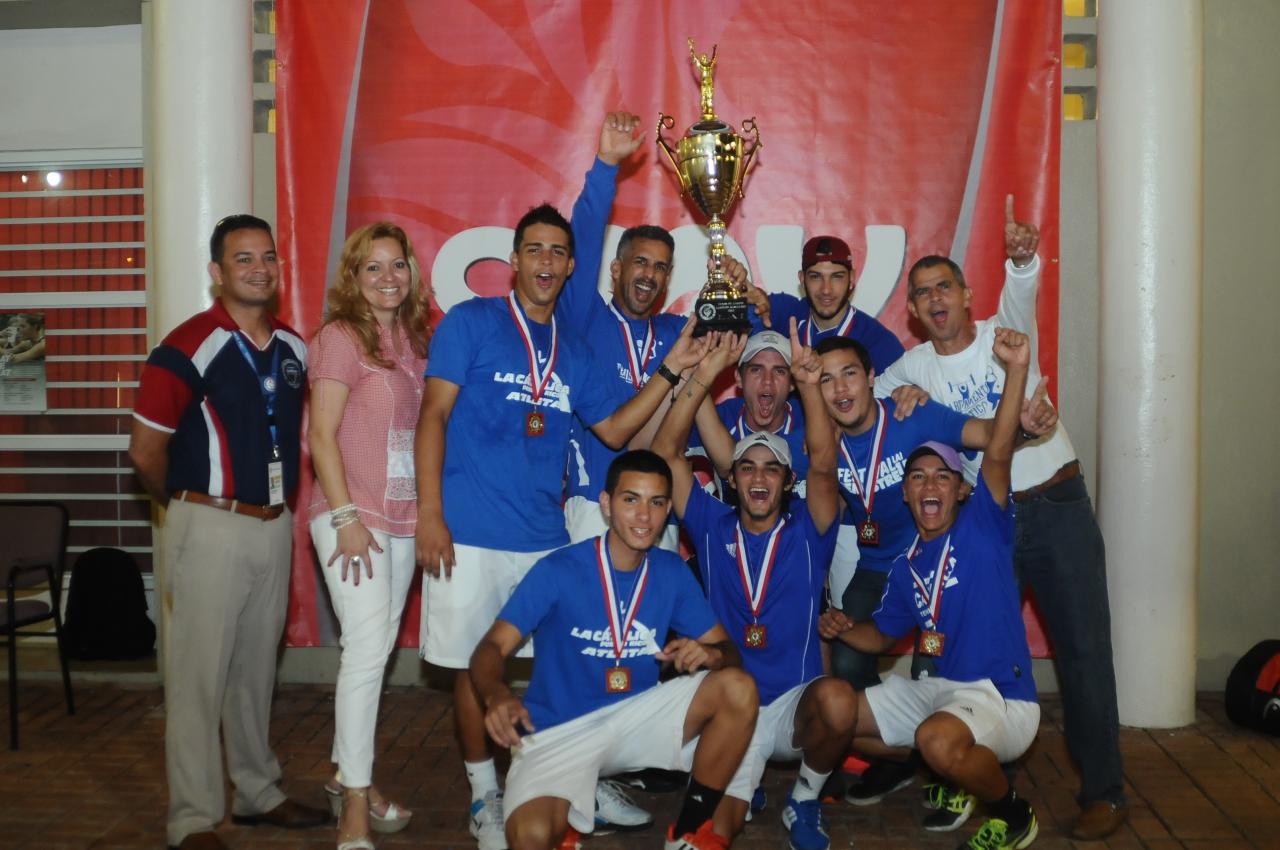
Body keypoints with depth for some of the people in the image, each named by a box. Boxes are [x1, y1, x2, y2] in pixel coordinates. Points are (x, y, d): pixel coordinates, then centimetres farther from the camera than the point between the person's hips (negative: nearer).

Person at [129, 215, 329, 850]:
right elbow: (146, 450, -11)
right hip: (211, 529, -6)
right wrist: (186, 504, 3)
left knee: (256, 669, 17)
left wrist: (282, 500, 10)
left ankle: (258, 794, 30)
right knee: (198, 676, 0)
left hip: (275, 526, 7)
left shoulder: (293, 349, 8)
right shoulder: (190, 347, -12)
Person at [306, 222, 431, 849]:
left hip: (402, 516, 7)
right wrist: (346, 518, -17)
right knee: (367, 649, -9)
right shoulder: (341, 337, -8)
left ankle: (347, 776, 27)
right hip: (353, 515, -7)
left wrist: (426, 514, 8)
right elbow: (322, 435, -12)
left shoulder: (413, 338, 12)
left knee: (376, 649, 13)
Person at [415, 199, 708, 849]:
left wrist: (672, 369, 2)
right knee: (472, 662, 5)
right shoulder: (470, 322, -2)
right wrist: (429, 513, -13)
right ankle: (484, 795, 22)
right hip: (470, 533, -4)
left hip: (546, 538, 4)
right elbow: (433, 415, -6)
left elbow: (614, 429, 12)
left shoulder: (574, 351, 13)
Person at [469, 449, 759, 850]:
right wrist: (496, 694, -40)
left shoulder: (673, 572, 0)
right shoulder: (558, 570, -13)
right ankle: (573, 809, 6)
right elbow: (492, 647, -16)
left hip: (635, 716, 4)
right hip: (557, 731, -4)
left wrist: (710, 653, -22)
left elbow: (728, 649, 3)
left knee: (738, 688, -18)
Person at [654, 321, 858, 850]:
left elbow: (823, 465, -19)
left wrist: (809, 384, -31)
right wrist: (703, 377, -17)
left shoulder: (806, 531, -1)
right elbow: (666, 453, -7)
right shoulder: (713, 528, 2)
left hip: (795, 704, 0)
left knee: (837, 700, -35)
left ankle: (805, 798, -2)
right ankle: (749, 784, 22)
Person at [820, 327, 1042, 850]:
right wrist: (843, 629, -1)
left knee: (939, 738, -37)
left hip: (1000, 695, -7)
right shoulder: (905, 566, 11)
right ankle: (951, 771, 16)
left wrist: (1016, 370, -34)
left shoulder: (982, 526, -6)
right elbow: (882, 634, 22)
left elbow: (998, 454, -21)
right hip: (933, 687, 7)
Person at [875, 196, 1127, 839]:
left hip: (1057, 507, -3)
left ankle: (1103, 791, 8)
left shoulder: (1003, 334, -5)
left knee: (1083, 648, -2)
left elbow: (1020, 293, -27)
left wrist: (1021, 257, -49)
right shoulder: (914, 367, 3)